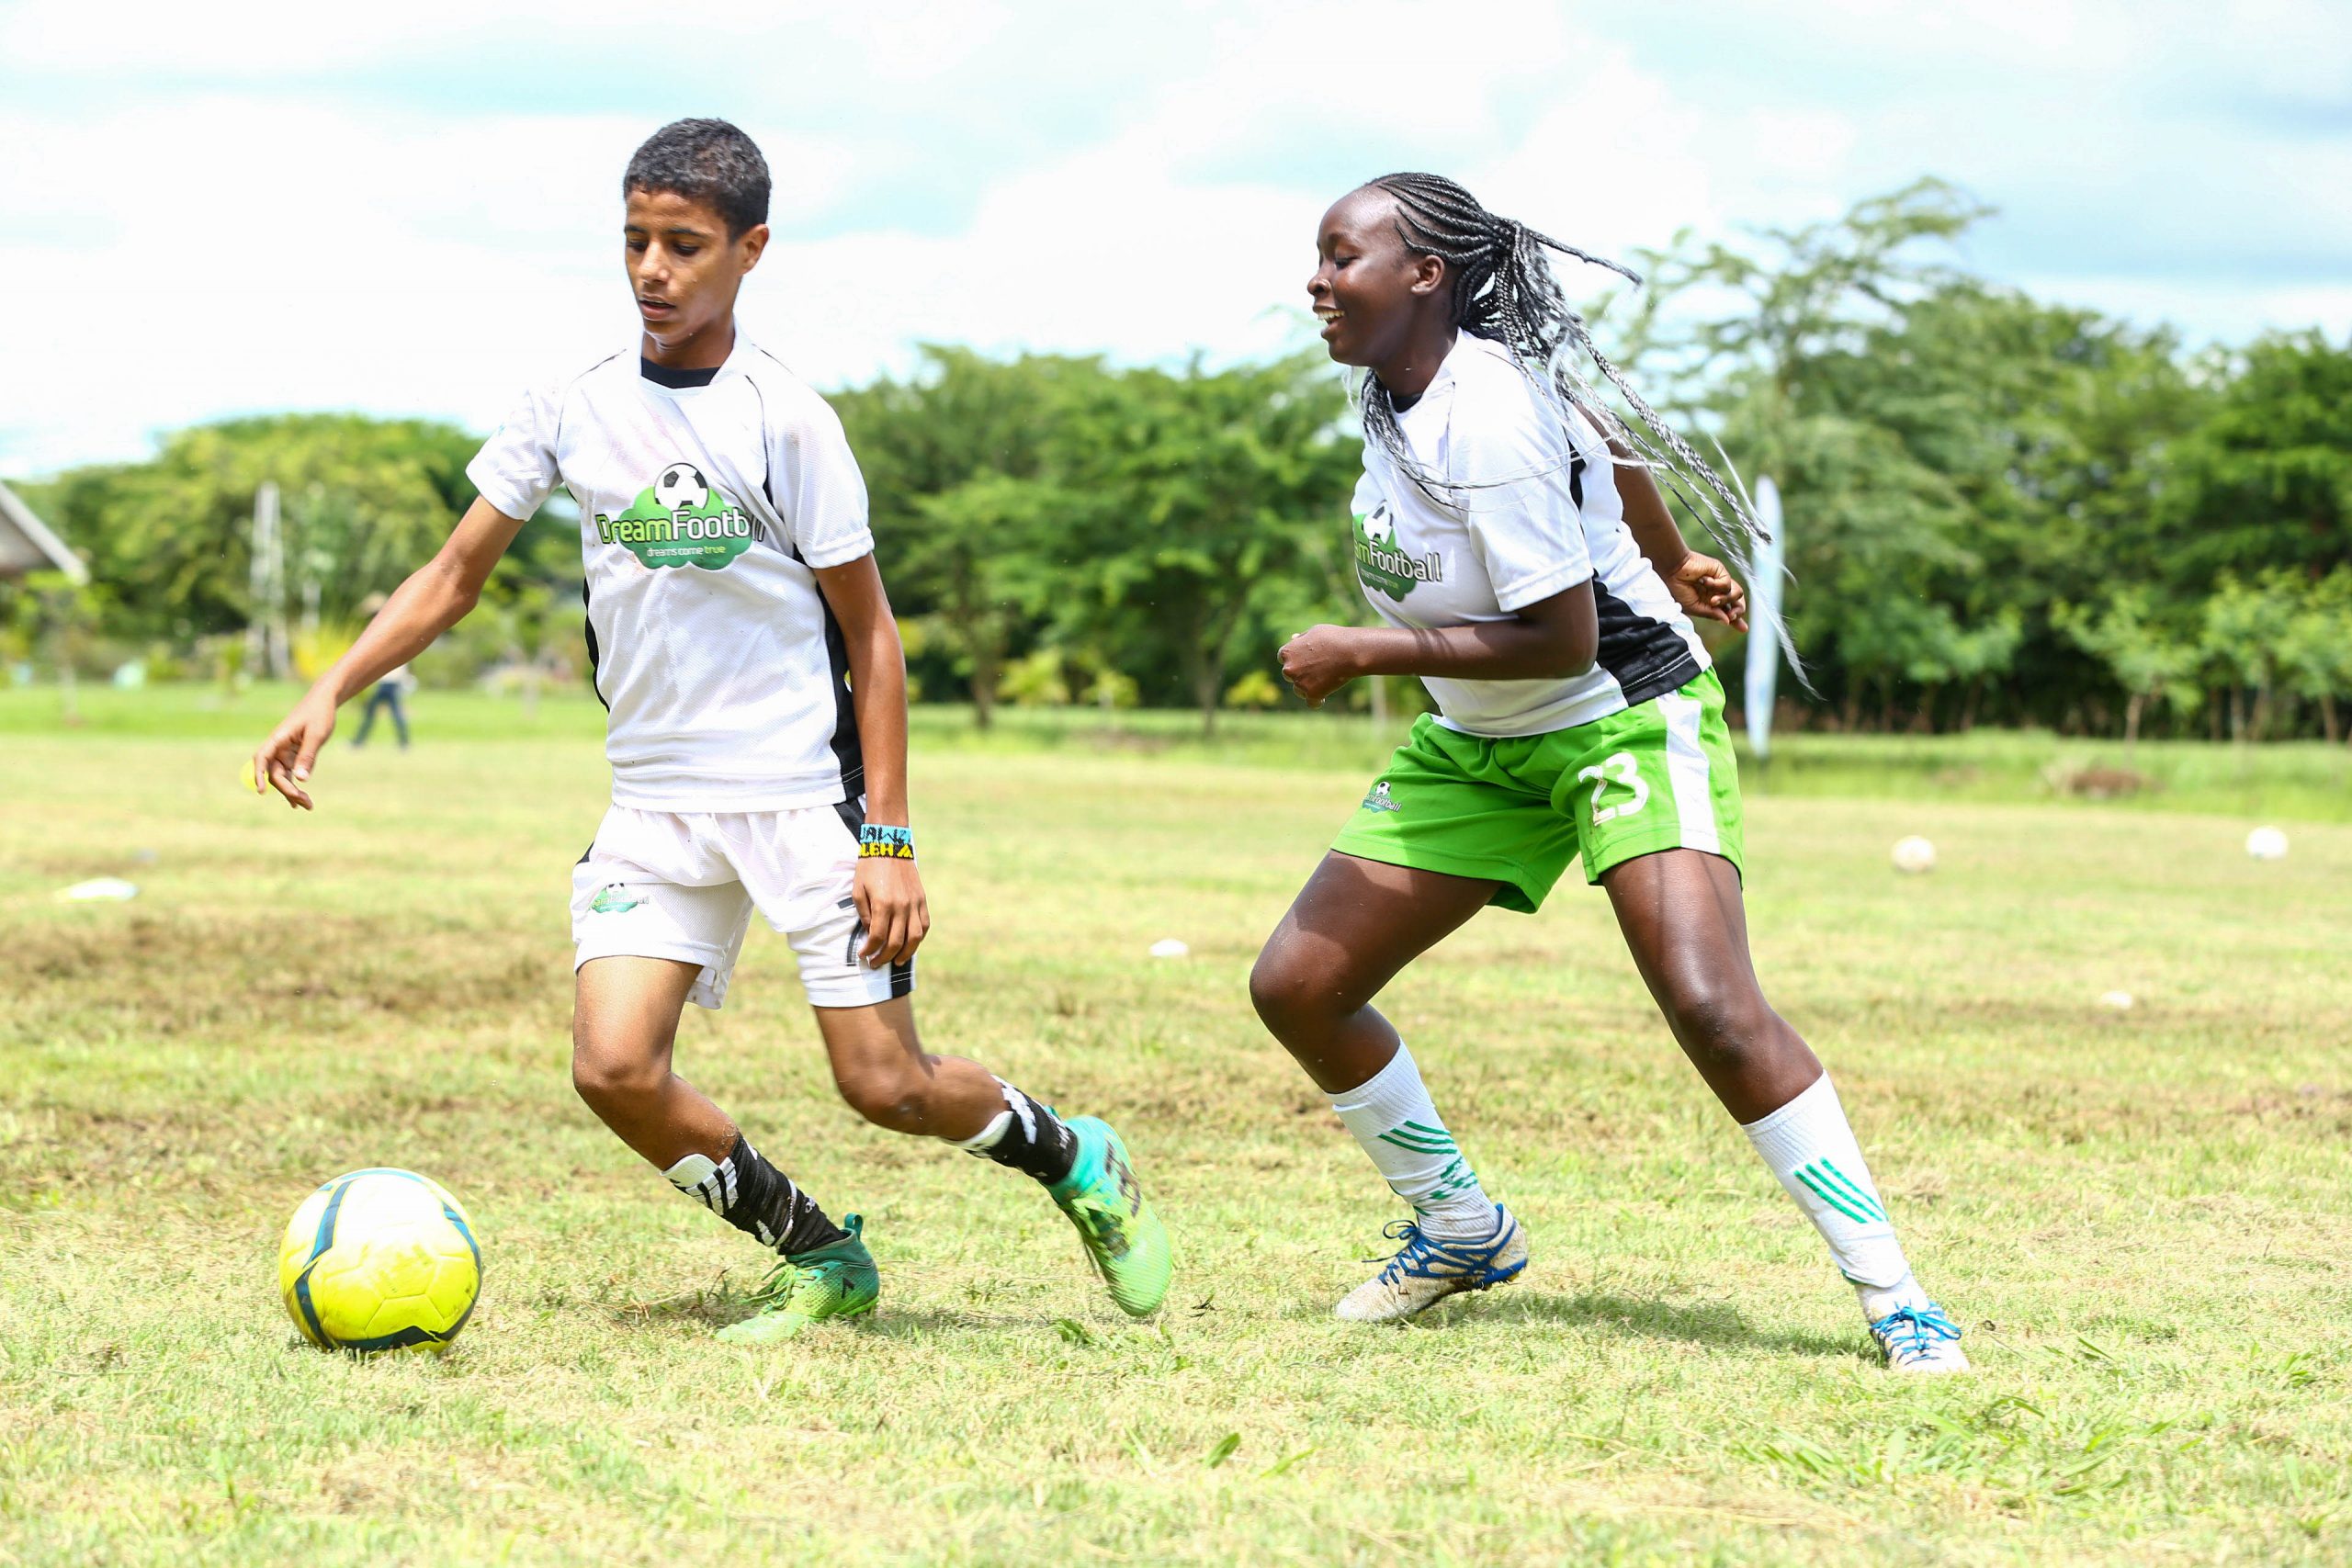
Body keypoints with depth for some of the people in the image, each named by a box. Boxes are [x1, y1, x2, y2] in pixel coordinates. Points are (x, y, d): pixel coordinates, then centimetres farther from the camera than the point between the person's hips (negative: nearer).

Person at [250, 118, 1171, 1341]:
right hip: (654, 802, 4)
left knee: (886, 1085, -7)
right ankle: (822, 1260, 8)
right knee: (614, 1069, -14)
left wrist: (889, 838, -9)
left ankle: (1076, 1160, 25)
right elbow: (455, 575, 11)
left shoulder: (784, 419, -8)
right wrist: (330, 694, -2)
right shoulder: (569, 410, 3)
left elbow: (870, 631, -4)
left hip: (801, 792, -4)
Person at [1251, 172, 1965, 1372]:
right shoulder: (1394, 386, -1)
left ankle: (1893, 1301, -16)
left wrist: (1364, 653, -22)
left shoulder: (1487, 421, -27)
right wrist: (1670, 565, 29)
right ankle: (1462, 1234, 22)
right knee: (1295, 987, 2)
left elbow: (1562, 640, -27)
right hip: (1479, 745, 9)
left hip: (1625, 718, -9)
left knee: (1711, 1008, -26)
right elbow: (1605, 449, 14)